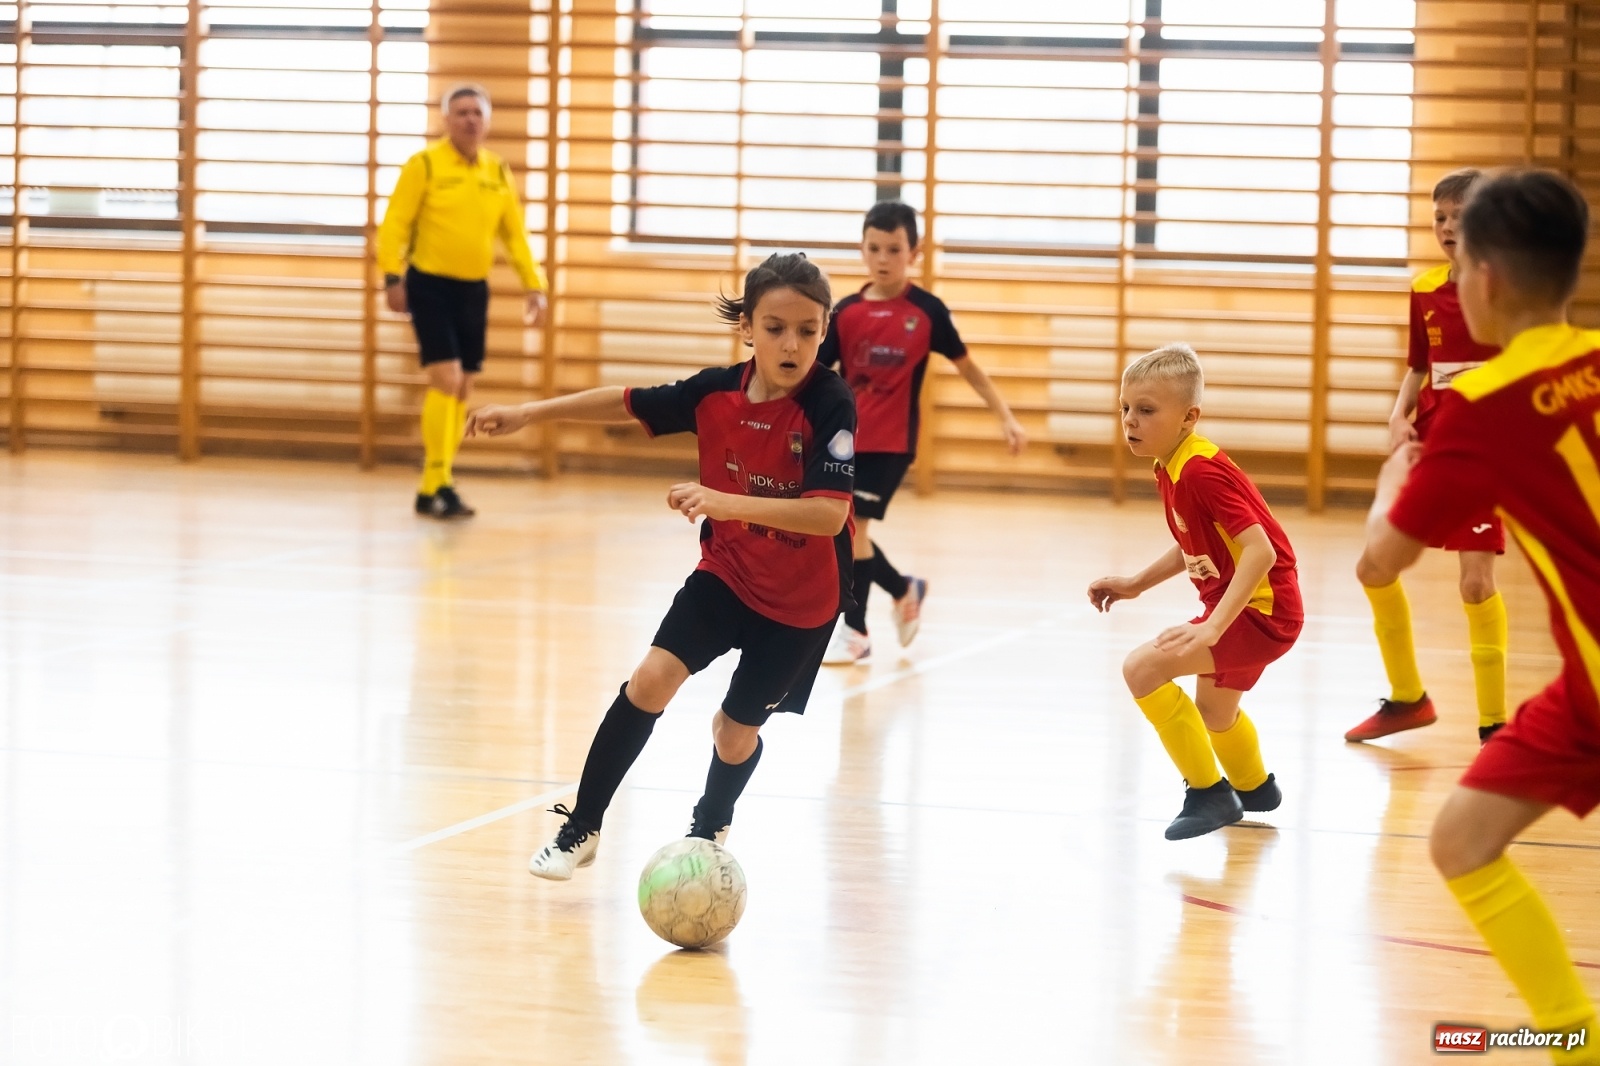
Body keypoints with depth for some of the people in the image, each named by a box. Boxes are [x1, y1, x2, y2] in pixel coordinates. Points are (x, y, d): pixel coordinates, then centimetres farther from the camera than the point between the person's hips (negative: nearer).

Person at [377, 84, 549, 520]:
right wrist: (393, 276, -17)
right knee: (446, 381, -16)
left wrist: (534, 284, 5)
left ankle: (436, 488, 16)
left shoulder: (498, 173, 7)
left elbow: (515, 235, 13)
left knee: (462, 390, 7)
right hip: (430, 285, -6)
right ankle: (435, 487, -12)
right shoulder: (425, 165, -7)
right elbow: (395, 224, -8)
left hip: (474, 289, 6)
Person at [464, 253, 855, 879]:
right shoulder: (716, 392, -13)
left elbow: (830, 515, -36)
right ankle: (581, 827, -2)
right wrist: (529, 414, 2)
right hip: (726, 570, 3)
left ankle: (708, 830, 42)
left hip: (801, 598, -3)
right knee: (652, 677, -15)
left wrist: (728, 503, -45)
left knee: (736, 728, 8)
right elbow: (627, 403, 4)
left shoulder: (830, 405, -27)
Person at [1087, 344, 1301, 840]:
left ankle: (1209, 794, -8)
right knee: (1212, 707, 32)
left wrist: (1211, 628, -37)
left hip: (1262, 609, -10)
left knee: (1142, 667, -21)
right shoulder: (1169, 469, 4)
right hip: (1244, 604, 10)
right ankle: (1253, 788, 62)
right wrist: (1136, 584, 12)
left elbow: (1260, 551, -32)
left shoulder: (1201, 471, -26)